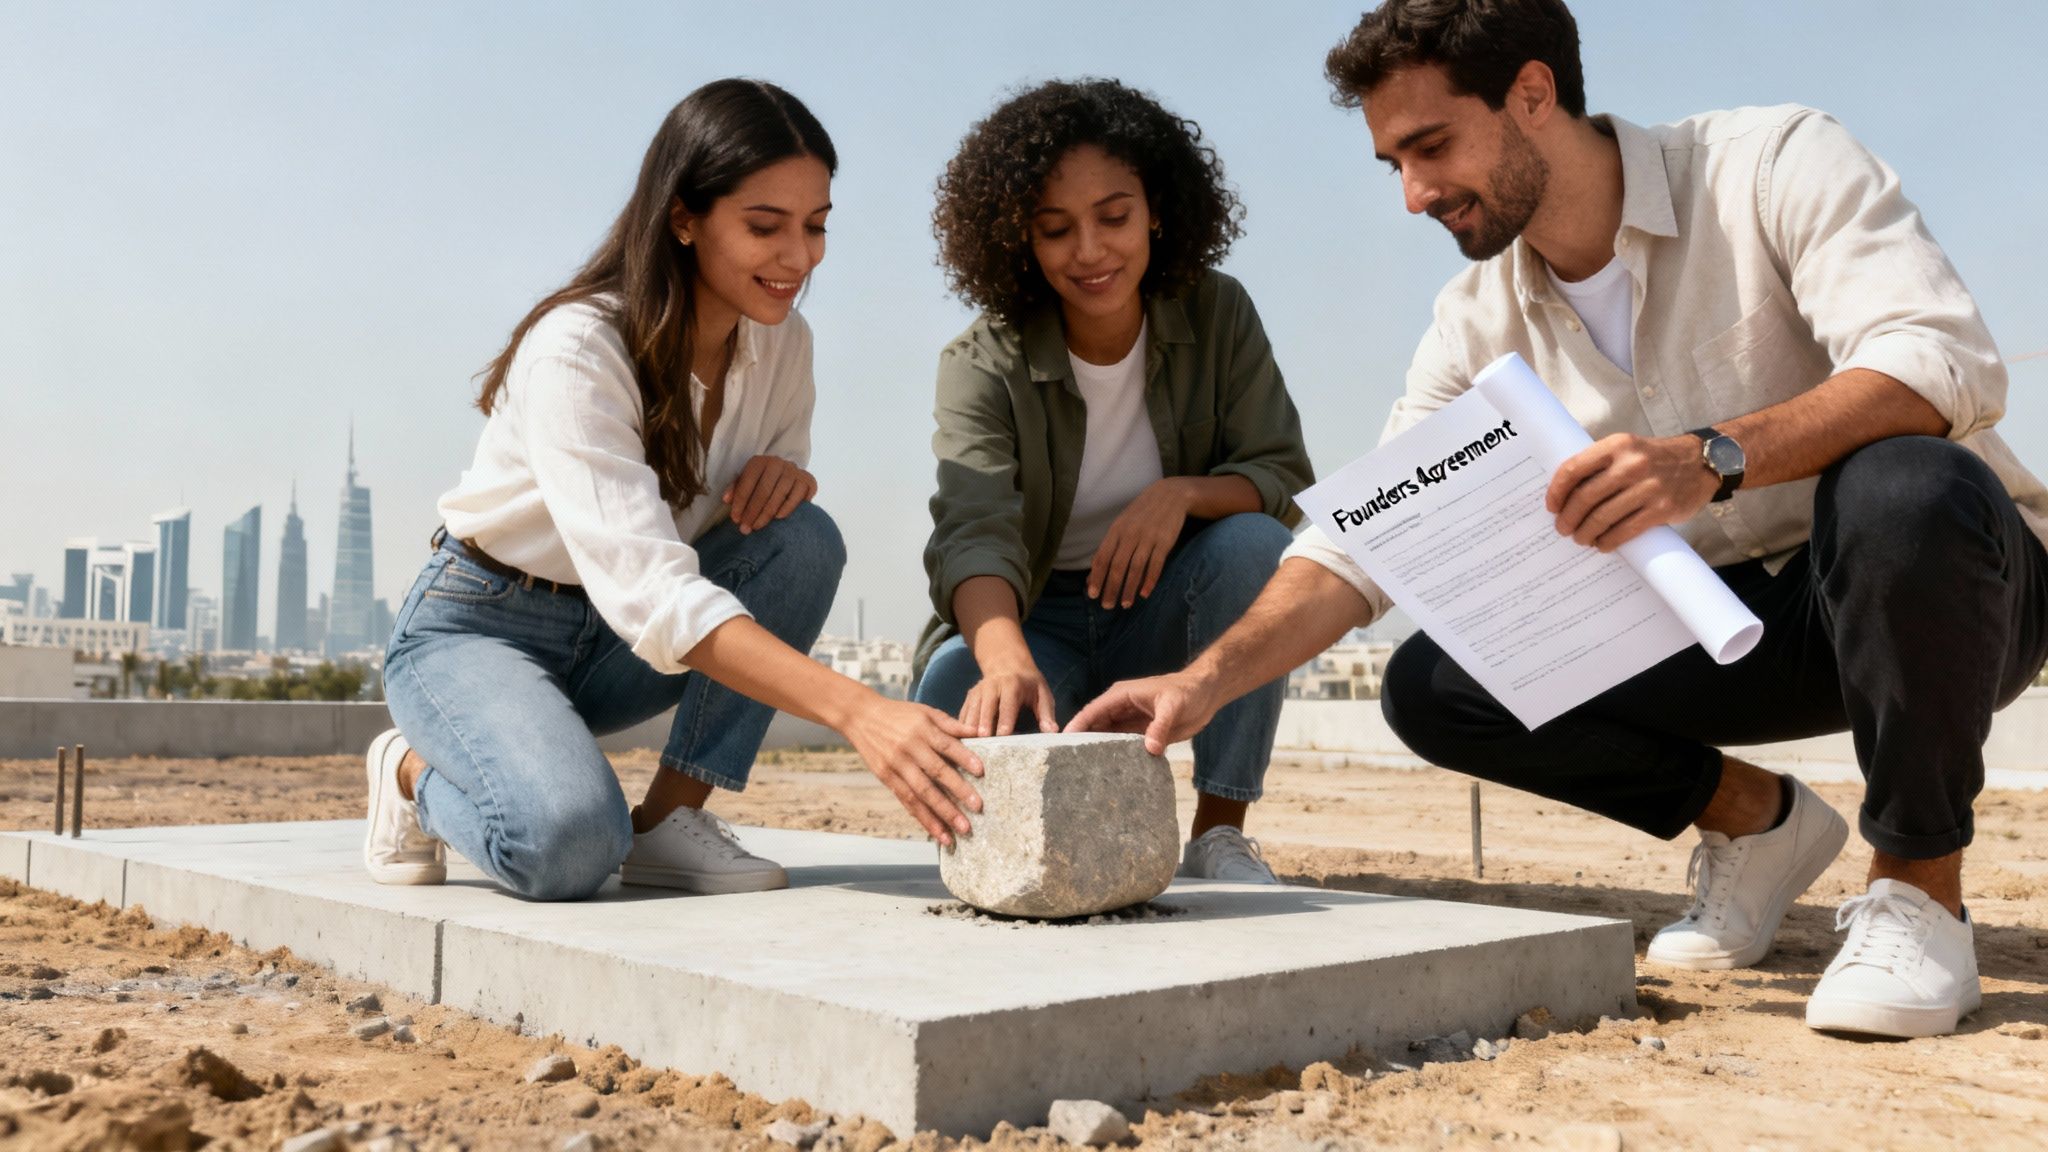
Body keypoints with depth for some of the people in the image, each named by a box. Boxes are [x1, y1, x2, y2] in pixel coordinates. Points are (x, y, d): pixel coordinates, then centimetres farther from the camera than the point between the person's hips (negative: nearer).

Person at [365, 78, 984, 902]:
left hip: (610, 644, 6)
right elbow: (651, 594, -40)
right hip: (478, 629, -6)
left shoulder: (780, 342, -7)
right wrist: (857, 710, -51)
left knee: (802, 538, -21)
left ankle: (671, 816, -12)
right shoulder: (577, 350, -28)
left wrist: (785, 477, -21)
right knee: (568, 843, -33)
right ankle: (417, 770, 2)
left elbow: (769, 500, 5)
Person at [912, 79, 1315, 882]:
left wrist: (1183, 493, -32)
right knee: (959, 698, -33)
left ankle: (1220, 835, -17)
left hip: (1164, 609, 2)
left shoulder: (1217, 316, -8)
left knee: (1254, 543, -29)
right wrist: (1007, 658, -53)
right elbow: (973, 534, -32)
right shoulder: (983, 363, -15)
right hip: (1034, 621, -1)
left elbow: (1284, 480, -9)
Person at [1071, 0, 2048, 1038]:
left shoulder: (1775, 165, -15)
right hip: (1725, 620, 4)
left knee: (1899, 488, -38)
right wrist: (1204, 682, -23)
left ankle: (1918, 882, -15)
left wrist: (1712, 457, -46)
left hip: (1946, 582, -4)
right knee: (1431, 686, -13)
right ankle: (1751, 817, 7)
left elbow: (1947, 365, -29)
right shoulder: (1480, 319, -3)